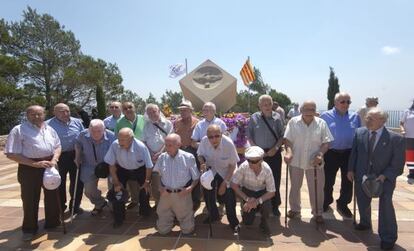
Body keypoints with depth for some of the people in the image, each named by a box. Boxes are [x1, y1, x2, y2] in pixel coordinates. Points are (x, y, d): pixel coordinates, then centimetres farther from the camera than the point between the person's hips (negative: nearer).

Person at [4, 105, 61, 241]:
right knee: (30, 199, 5)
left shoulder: (49, 129, 5)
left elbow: (57, 146, 11)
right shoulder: (19, 130, -11)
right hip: (29, 168, -4)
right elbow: (11, 154, -14)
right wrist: (35, 164, -20)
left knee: (52, 196, 15)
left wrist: (54, 160, -9)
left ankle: (52, 222, 34)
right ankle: (29, 228, 25)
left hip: (50, 165, 5)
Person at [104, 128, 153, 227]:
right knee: (117, 189, -11)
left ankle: (144, 210, 28)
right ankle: (119, 218, 12)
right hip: (122, 169, 1)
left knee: (145, 189, -5)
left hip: (140, 170, -1)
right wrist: (116, 182, -12)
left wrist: (147, 181, -11)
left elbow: (149, 166, -19)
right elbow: (111, 165, -15)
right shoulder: (115, 145, -30)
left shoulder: (141, 147, -33)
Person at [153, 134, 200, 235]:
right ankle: (171, 216, 40)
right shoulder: (162, 157, -3)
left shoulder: (188, 157, -11)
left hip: (182, 194, -2)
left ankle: (186, 216, 37)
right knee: (162, 230, 11)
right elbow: (157, 174, 11)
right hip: (165, 194, 2)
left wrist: (190, 188, -20)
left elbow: (196, 178, -4)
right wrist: (160, 187, -4)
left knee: (187, 230, 8)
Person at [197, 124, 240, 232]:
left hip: (226, 172, -3)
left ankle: (233, 222, 18)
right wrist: (202, 163, -26)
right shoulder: (204, 141, -24)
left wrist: (224, 183, -16)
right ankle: (213, 215, 36)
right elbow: (200, 155, -3)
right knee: (208, 194, 6)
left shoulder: (228, 143, -30)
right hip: (210, 170, 3)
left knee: (228, 197, -7)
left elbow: (232, 165, -19)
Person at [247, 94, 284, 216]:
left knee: (275, 179, 6)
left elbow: (282, 135, 1)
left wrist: (275, 148, -11)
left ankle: (275, 205, 24)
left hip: (274, 153, 0)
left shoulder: (277, 117, -1)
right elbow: (249, 136, 0)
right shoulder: (254, 118, -2)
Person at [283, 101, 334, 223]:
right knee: (295, 187, 16)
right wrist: (289, 152, -21)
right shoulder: (293, 122, -4)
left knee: (317, 189, 9)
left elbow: (326, 142, -2)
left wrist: (320, 154, -17)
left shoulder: (321, 123, -2)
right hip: (296, 160, 0)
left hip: (314, 162, 0)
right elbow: (288, 139, -6)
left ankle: (318, 213, 28)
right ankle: (294, 209, 35)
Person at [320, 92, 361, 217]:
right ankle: (326, 202, 30)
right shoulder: (326, 116, -3)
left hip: (349, 153, 3)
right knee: (328, 180, 9)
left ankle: (343, 204, 32)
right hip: (331, 153, -2)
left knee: (347, 181, 12)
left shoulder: (355, 117, 5)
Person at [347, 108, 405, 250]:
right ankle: (365, 223, 47)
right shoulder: (359, 133, -4)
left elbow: (398, 164, -11)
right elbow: (354, 153, 7)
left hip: (384, 178, -4)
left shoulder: (395, 138, -15)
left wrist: (385, 176, -23)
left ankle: (388, 237, 6)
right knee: (362, 202, 17)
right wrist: (350, 169, 2)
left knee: (386, 203, -15)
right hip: (362, 176, 4)